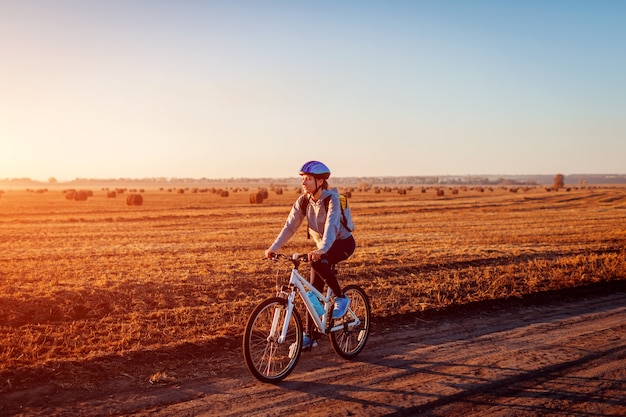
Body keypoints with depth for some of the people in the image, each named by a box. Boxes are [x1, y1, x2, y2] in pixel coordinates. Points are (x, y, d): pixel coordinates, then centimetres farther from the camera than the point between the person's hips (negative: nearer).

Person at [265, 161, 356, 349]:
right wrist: (273, 248, -26)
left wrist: (321, 250, -54)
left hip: (343, 242, -6)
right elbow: (289, 227, -13)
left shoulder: (331, 199, -24)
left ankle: (341, 298, -15)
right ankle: (308, 336, 10)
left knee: (317, 262, -35)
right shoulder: (303, 201, -8)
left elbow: (331, 226, -38)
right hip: (323, 247, 6)